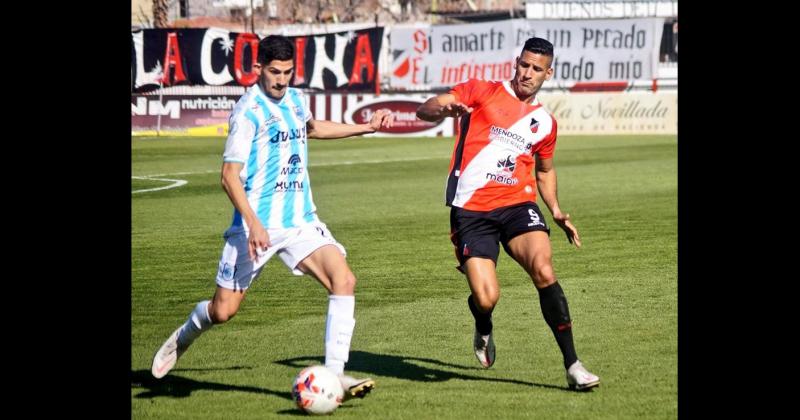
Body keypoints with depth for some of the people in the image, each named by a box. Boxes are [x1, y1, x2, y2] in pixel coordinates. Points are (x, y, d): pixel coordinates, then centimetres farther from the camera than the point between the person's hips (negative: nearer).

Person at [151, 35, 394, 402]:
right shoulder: (249, 110, -12)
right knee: (224, 310, 1)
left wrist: (366, 127, 32)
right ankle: (184, 336, 36)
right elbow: (230, 175, -17)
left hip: (300, 221, 5)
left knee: (343, 280, -17)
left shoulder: (296, 100, 11)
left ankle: (334, 375, -17)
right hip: (257, 226, -5)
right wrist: (253, 224, -29)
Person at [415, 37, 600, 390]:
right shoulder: (481, 92, 5)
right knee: (485, 299, -12)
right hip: (471, 209, -2)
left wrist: (556, 211, 16)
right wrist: (444, 109, -29)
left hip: (517, 204, 2)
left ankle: (572, 366, -20)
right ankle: (483, 331, 29)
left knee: (544, 271, -25)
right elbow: (424, 111, -5)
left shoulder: (545, 122, 17)